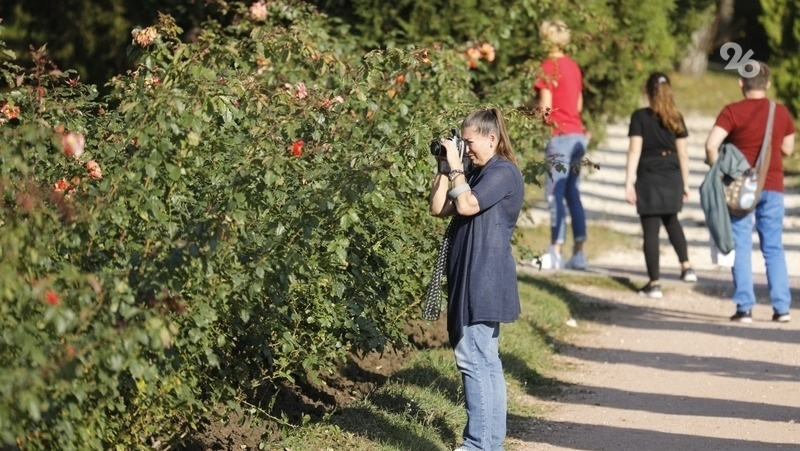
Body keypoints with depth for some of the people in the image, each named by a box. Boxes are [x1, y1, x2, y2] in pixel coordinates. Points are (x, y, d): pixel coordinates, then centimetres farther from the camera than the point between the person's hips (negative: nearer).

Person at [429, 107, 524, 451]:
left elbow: (467, 205, -21)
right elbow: (439, 208, 13)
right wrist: (445, 168, 5)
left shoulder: (503, 172, -11)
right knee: (486, 361, 12)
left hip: (484, 279, -10)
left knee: (472, 358, -12)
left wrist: (456, 167, -11)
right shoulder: (478, 173, 18)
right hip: (473, 279, 10)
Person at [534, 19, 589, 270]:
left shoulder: (548, 67, -10)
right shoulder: (573, 66, 14)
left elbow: (545, 106, -13)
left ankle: (556, 253, -10)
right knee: (573, 194, 11)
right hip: (577, 134, 8)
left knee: (555, 195, -7)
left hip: (559, 135, -8)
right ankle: (578, 254, 10)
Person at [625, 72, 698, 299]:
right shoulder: (676, 119, 3)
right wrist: (685, 183, 14)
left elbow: (634, 151, -11)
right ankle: (686, 266, 16)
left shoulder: (640, 117, -8)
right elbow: (682, 154, 5)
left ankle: (654, 283, 1)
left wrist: (629, 183, -10)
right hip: (672, 177, 4)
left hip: (649, 178, -4)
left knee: (650, 230, 1)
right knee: (671, 220, 27)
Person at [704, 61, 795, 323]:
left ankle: (745, 308, -4)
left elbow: (711, 145, -20)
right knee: (774, 247, 10)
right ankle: (781, 307, 8)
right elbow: (788, 149, 12)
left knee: (741, 247, 1)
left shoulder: (732, 112, -9)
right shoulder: (781, 113, 2)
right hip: (773, 187, 3)